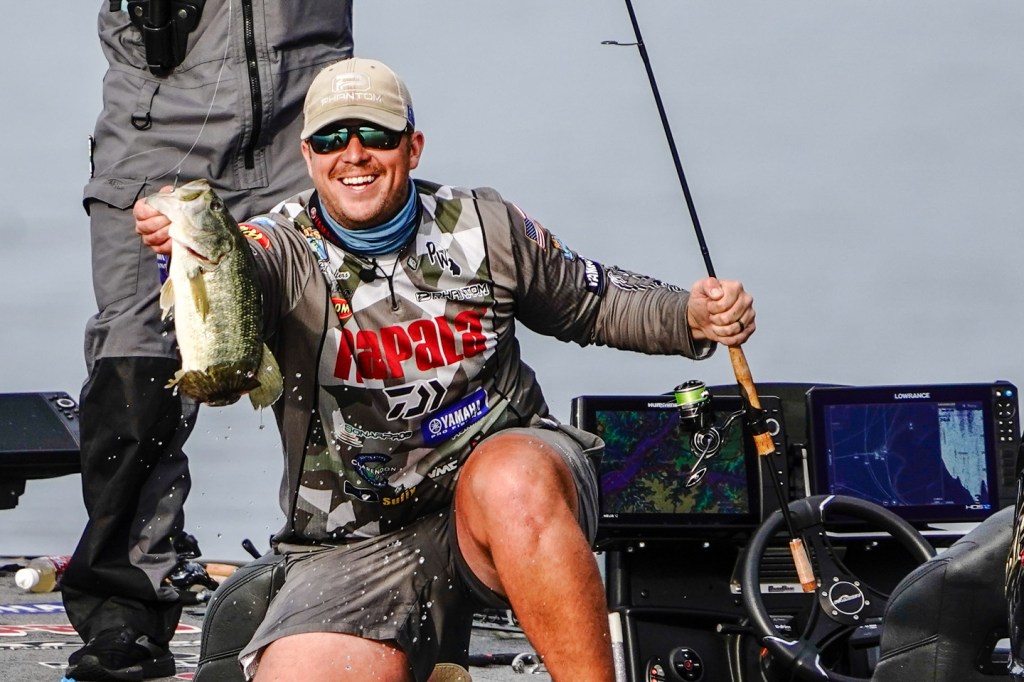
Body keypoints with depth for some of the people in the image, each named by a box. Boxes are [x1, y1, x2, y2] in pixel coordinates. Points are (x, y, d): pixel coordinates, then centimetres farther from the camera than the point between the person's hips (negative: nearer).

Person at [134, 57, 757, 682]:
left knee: (509, 483, -38)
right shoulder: (283, 251, -2)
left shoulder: (485, 227, 6)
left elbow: (593, 301, 21)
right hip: (359, 547, 0)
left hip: (514, 473, 0)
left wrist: (691, 317, 2)